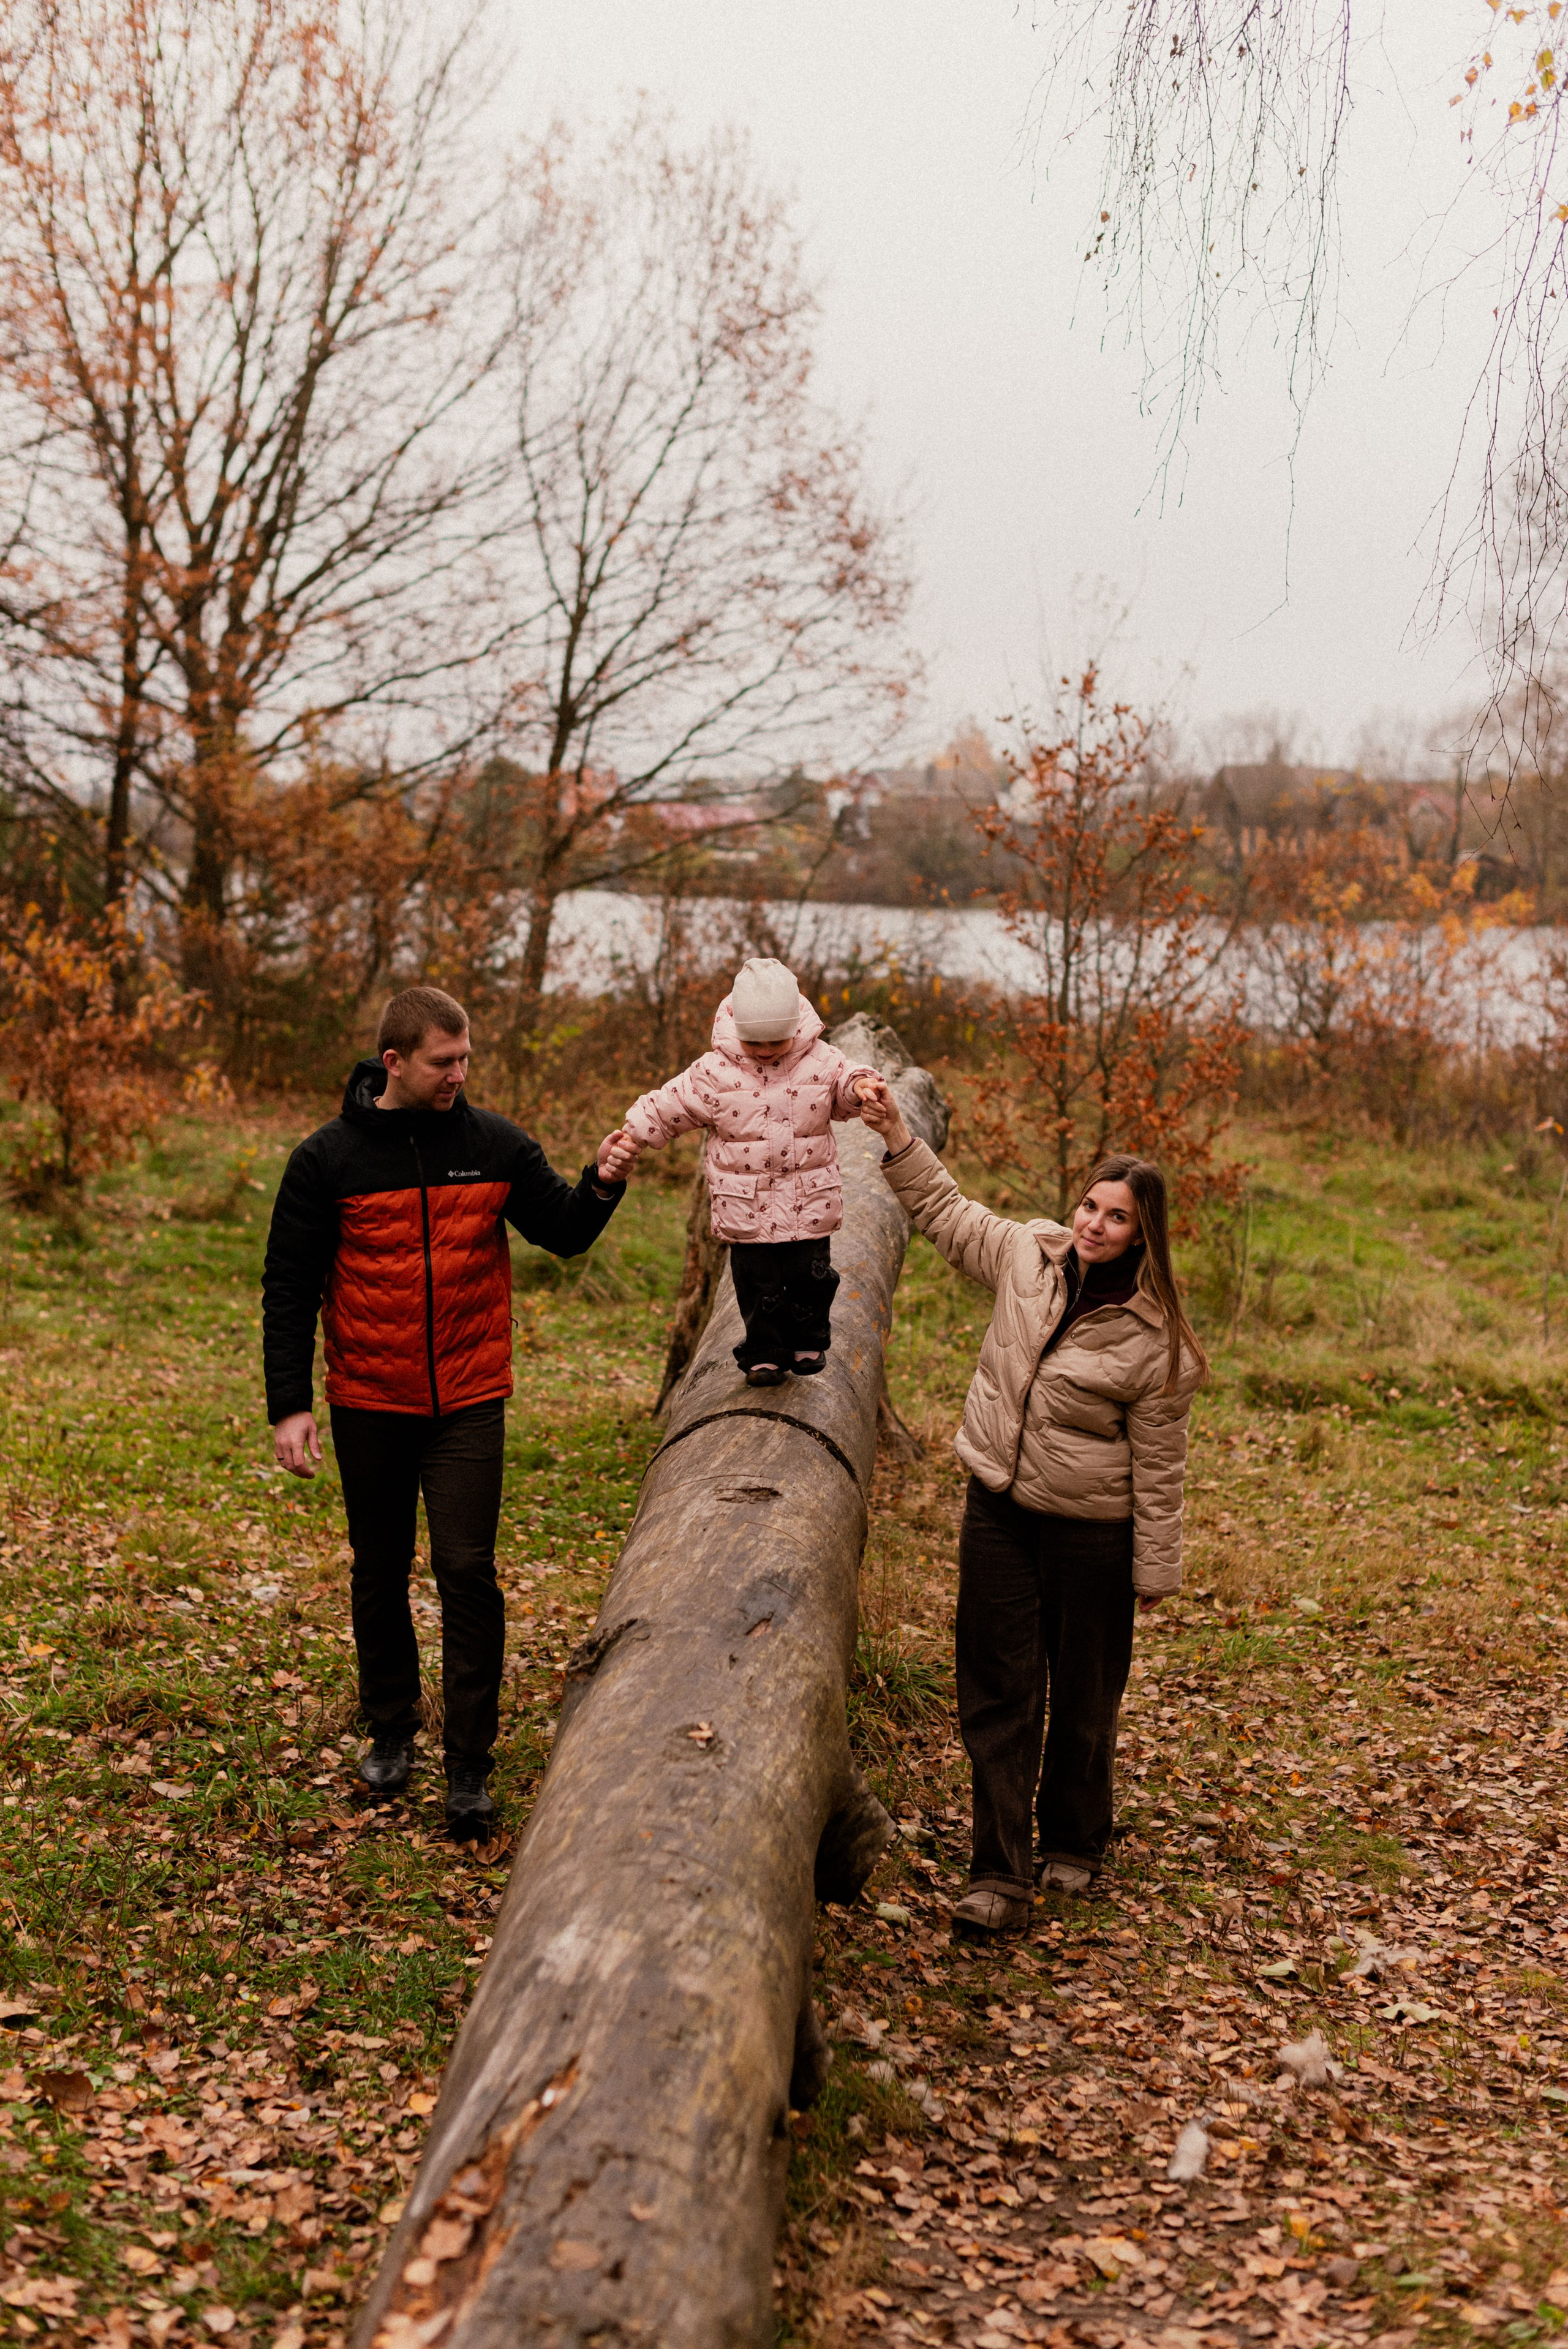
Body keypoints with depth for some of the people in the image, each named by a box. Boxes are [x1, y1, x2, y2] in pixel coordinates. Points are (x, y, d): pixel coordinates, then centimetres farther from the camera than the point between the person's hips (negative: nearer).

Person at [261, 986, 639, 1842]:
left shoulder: (495, 1145, -1)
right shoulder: (328, 1159, -5)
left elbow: (563, 1233, 8)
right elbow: (289, 1290, -2)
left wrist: (601, 1185, -13)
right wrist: (290, 1406, -7)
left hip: (469, 1402, 0)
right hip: (368, 1404, 0)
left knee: (467, 1572, -5)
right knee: (380, 1573, 13)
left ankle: (470, 1764, 4)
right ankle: (391, 1730, 32)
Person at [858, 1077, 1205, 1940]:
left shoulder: (1155, 1341, -15)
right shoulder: (1029, 1256, -3)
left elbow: (1158, 1463, -10)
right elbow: (946, 1211, 13)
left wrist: (1156, 1569, -6)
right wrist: (896, 1134, 6)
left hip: (1090, 1529, -4)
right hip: (998, 1507, 4)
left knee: (1082, 1698, 12)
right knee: (997, 1691, 3)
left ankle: (1073, 1844, 35)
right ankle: (999, 1876, 7)